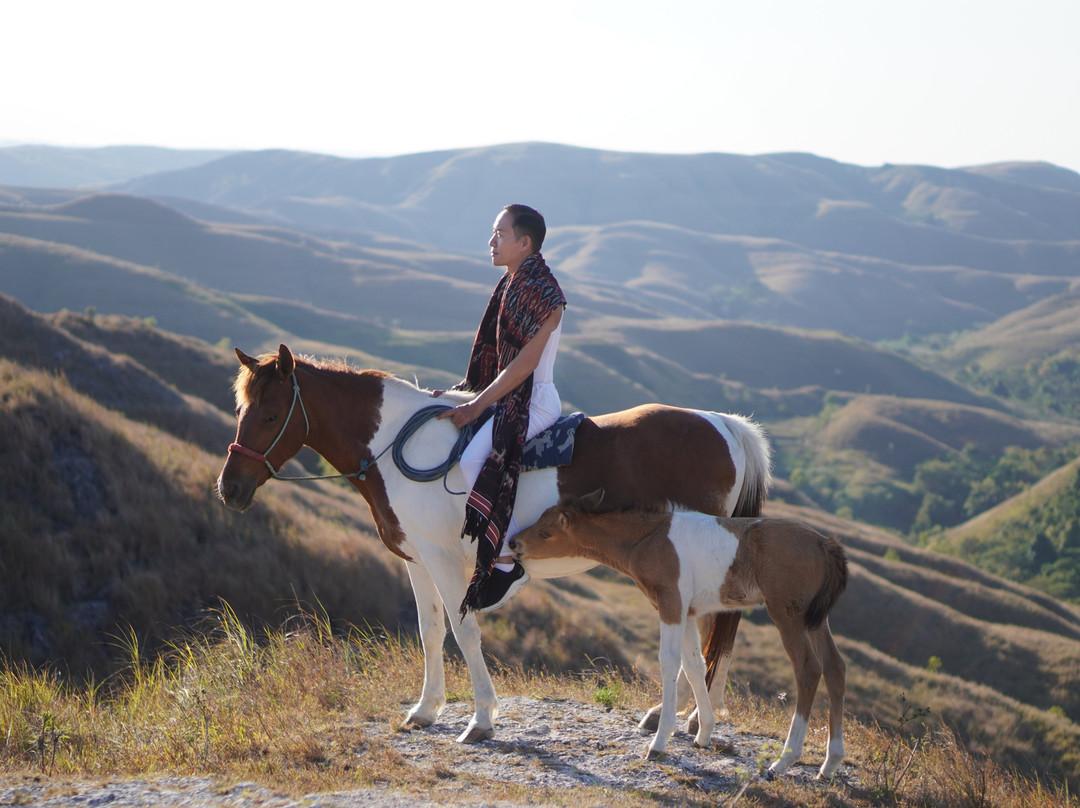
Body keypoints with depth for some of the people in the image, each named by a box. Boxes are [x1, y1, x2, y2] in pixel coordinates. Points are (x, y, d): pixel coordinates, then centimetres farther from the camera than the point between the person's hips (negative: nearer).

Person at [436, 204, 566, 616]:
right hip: (510, 398, 11)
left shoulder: (543, 295, -15)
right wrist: (464, 393, 11)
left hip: (534, 403, -11)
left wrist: (477, 406, -20)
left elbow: (524, 364, -20)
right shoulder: (511, 285, 14)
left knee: (473, 460, -30)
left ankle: (507, 562, -23)